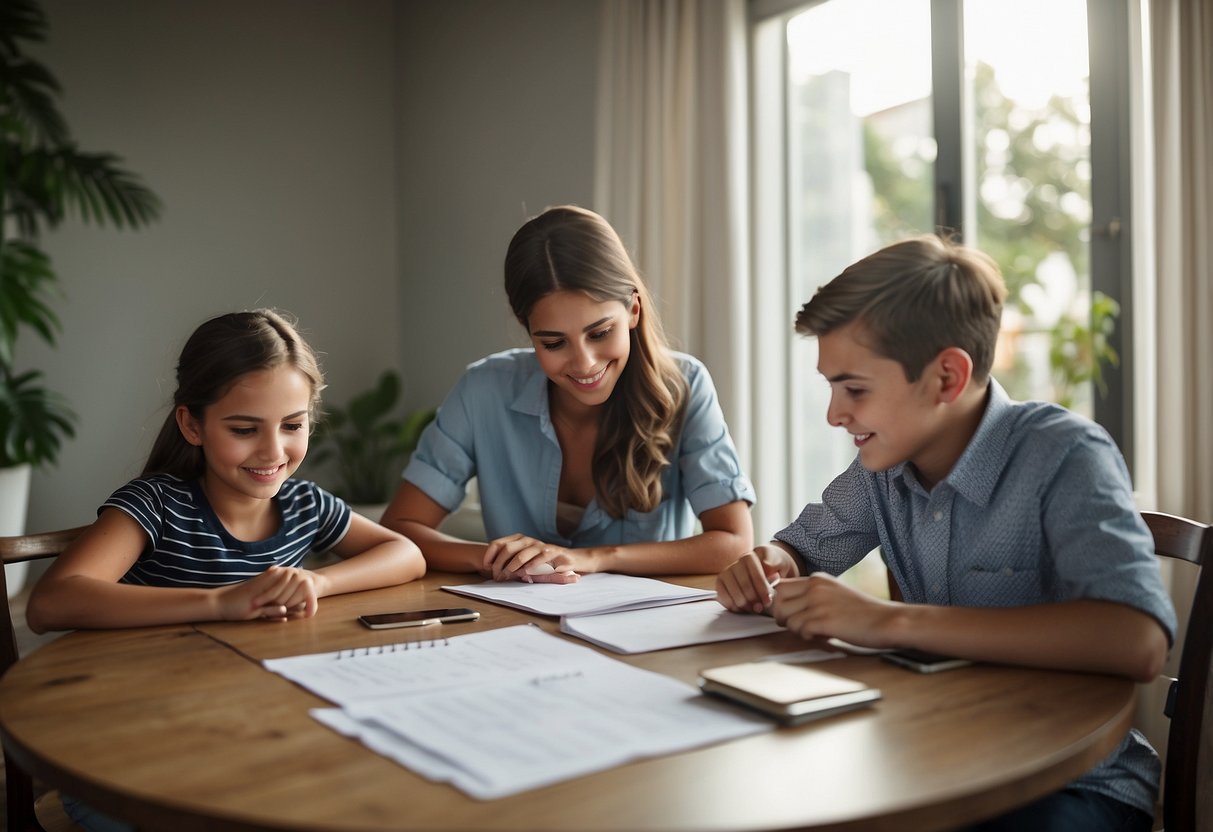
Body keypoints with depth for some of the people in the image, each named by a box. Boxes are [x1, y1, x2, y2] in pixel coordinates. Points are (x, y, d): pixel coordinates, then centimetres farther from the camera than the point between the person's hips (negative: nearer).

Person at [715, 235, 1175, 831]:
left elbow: (1137, 641, -36)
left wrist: (891, 622, -37)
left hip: (1072, 780, -4)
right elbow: (802, 546, 13)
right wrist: (768, 567, -12)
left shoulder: (1065, 457, -20)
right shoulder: (885, 460, -2)